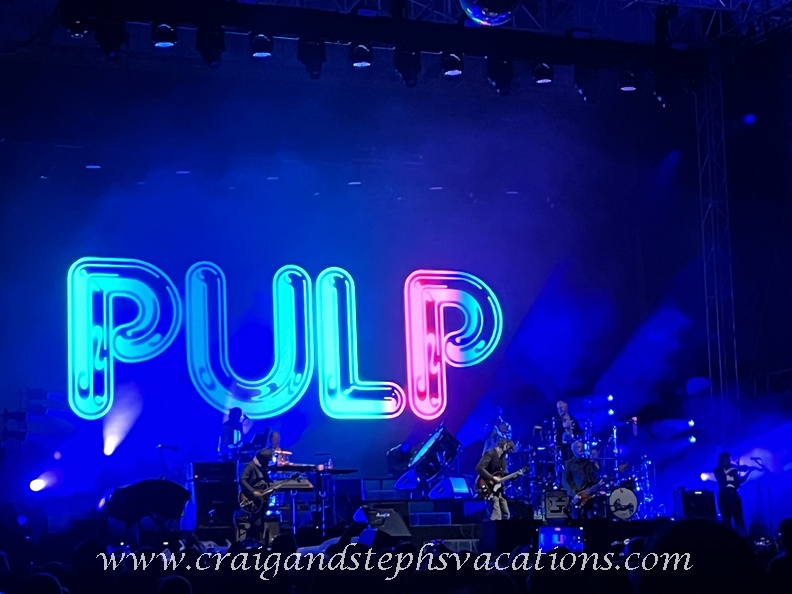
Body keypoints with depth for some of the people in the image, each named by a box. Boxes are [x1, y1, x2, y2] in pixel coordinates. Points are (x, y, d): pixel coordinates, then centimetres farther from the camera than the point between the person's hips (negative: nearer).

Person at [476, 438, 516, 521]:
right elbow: (479, 468, -22)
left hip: (499, 490, 9)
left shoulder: (503, 458, 17)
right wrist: (493, 478, -23)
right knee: (496, 517, -17)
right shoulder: (490, 454, -11)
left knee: (506, 515, 10)